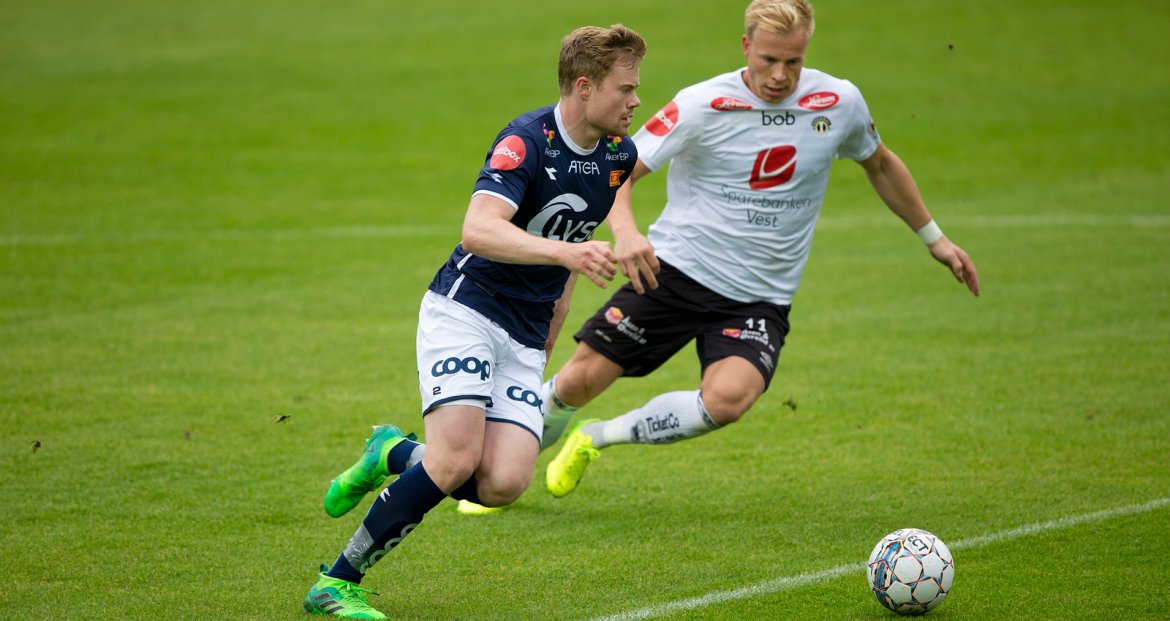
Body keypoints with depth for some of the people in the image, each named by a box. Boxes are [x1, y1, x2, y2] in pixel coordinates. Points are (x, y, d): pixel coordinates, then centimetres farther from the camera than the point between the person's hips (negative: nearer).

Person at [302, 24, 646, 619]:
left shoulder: (618, 152, 5)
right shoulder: (526, 139, -18)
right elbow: (479, 230, -33)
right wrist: (565, 252, -45)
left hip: (525, 338, 6)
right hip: (465, 309, -6)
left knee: (503, 483, -14)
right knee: (457, 460, -23)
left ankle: (393, 455, 17)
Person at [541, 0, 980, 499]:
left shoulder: (839, 103, -2)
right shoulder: (703, 106, -11)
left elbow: (880, 164, 19)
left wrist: (934, 239, 24)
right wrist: (624, 230, -31)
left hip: (760, 298, 1)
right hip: (677, 270, -1)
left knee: (727, 400, -27)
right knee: (579, 381, -6)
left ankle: (597, 437, -3)